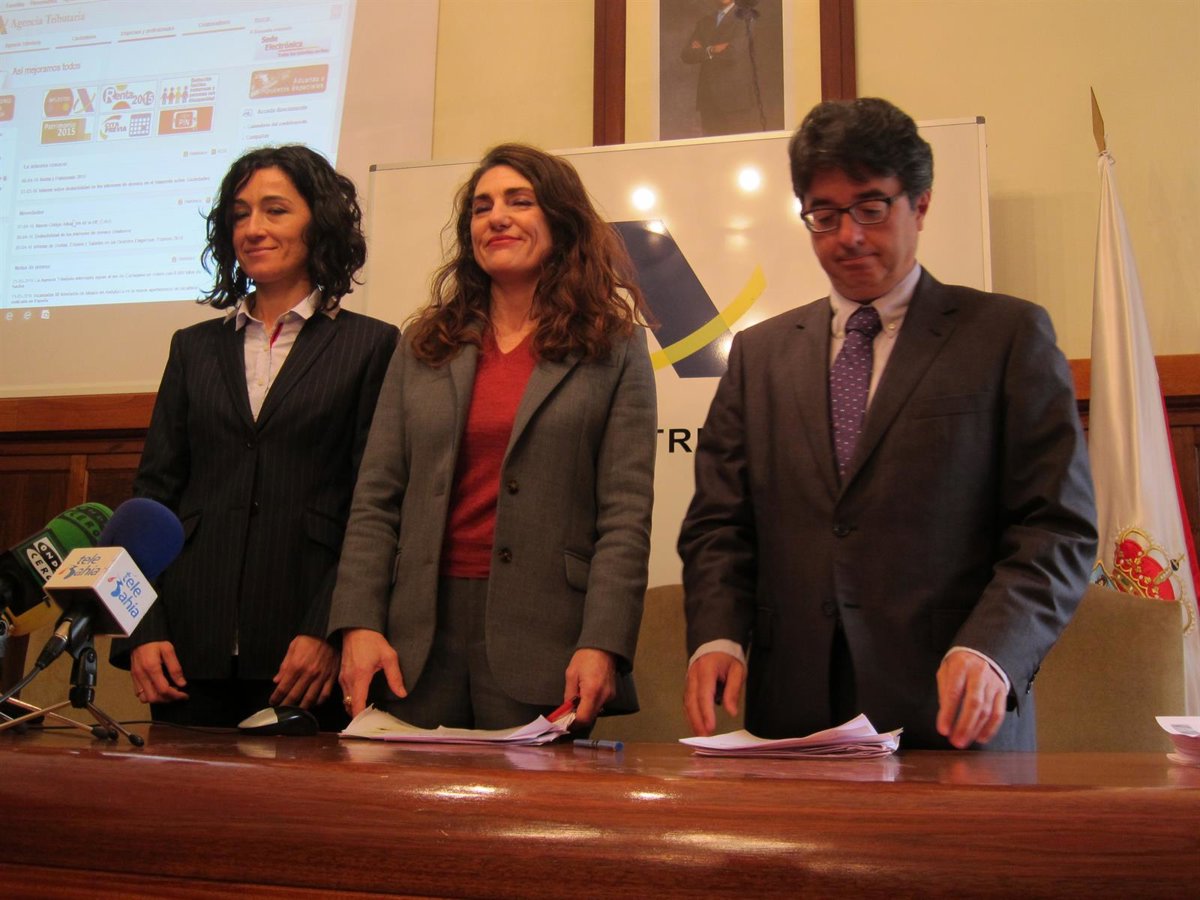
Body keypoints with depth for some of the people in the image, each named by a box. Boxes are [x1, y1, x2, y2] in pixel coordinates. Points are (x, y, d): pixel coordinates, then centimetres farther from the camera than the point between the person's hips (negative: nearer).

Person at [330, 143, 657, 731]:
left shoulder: (614, 348, 4)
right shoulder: (423, 346, 13)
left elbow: (626, 513, -4)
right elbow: (375, 500, 9)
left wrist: (602, 646, -14)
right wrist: (358, 625, -3)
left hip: (541, 646, -3)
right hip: (418, 641, 3)